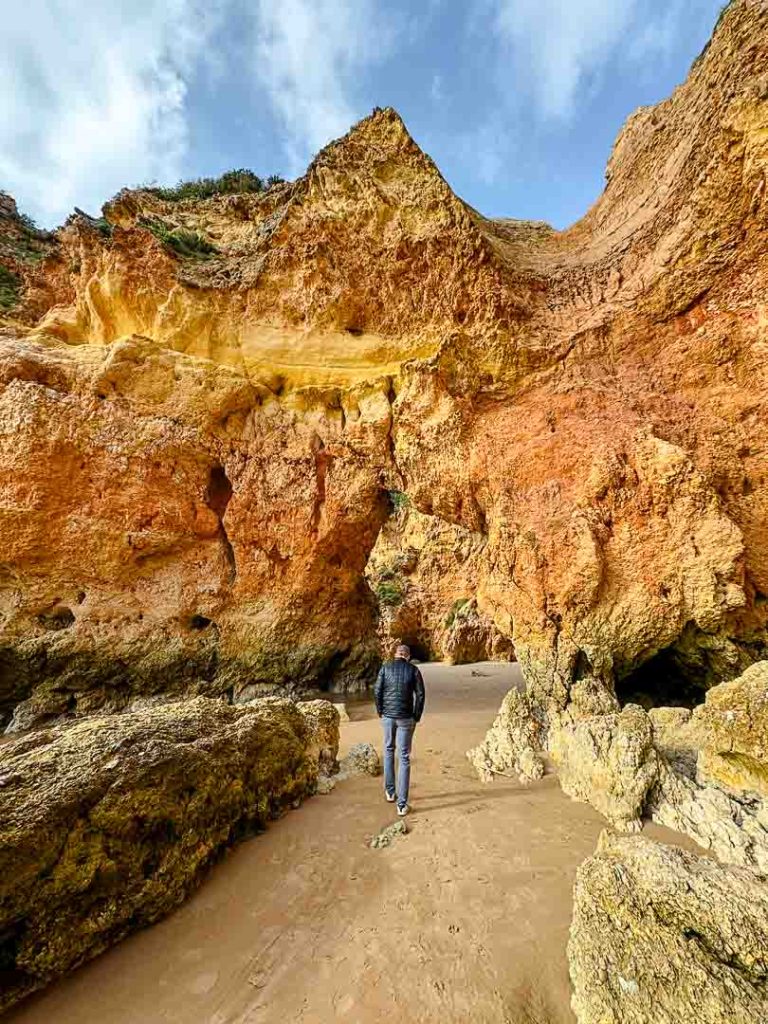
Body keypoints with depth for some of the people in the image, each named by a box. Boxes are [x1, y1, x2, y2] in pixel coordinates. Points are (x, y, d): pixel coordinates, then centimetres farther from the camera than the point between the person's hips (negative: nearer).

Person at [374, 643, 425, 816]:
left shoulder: (385, 667, -3)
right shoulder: (413, 670, -5)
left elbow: (377, 691, -6)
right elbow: (420, 695, -7)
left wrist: (379, 711, 7)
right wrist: (417, 717, 4)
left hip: (387, 716, 2)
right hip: (406, 718, -1)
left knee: (388, 751, 23)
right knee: (404, 758, 7)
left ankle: (390, 791, 32)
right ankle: (402, 804, 9)